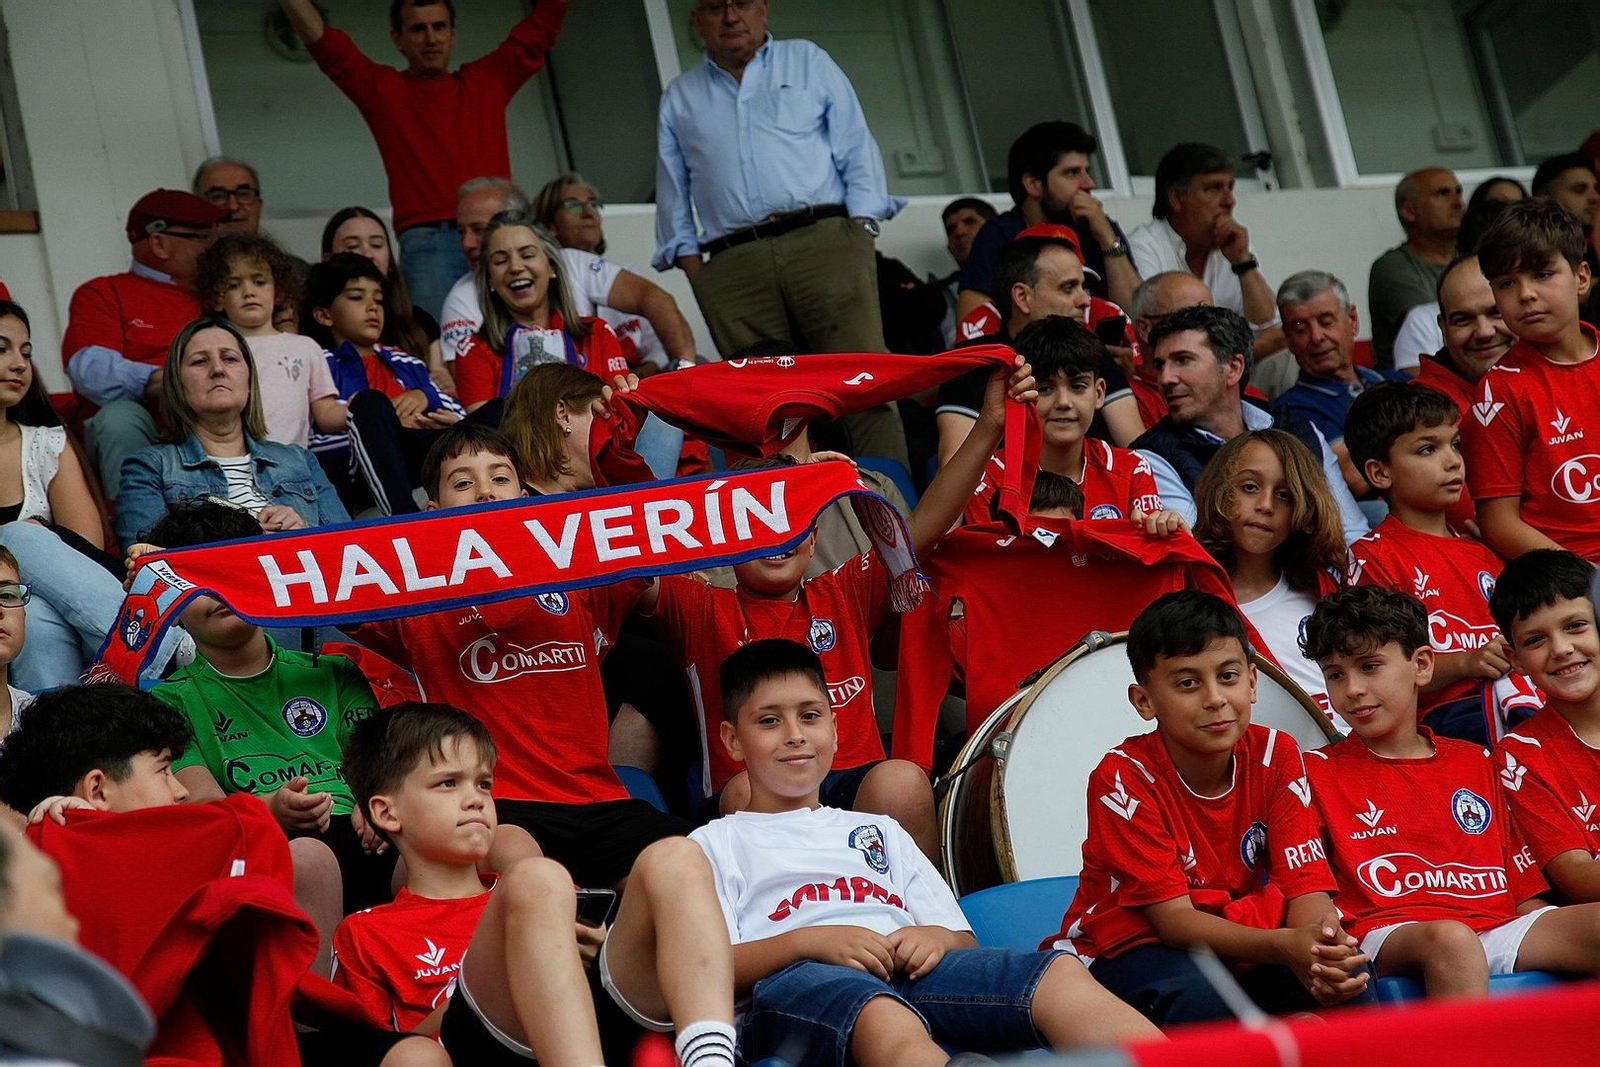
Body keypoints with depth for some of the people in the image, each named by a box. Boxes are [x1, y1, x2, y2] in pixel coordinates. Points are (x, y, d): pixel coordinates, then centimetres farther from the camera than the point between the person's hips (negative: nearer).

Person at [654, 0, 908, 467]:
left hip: (826, 242, -2)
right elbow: (673, 197, 20)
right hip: (733, 267, 2)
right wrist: (693, 271, 6)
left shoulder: (809, 62, 17)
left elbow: (858, 154, 10)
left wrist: (860, 233, -3)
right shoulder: (679, 98, 22)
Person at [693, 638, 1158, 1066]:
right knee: (886, 1023, -43)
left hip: (911, 971, 5)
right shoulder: (717, 843, 25)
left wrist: (936, 938, 0)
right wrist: (809, 941, -11)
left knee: (1057, 973, -26)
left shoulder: (882, 832, 37)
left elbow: (963, 940, 26)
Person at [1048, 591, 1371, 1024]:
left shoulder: (1276, 758, -6)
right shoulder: (1125, 777, -19)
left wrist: (1323, 947, -37)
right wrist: (1286, 946, -39)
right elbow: (1172, 917, -22)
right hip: (1125, 948, -4)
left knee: (1347, 977, -26)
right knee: (1197, 996, -38)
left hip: (1236, 942, 4)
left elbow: (1305, 885, -12)